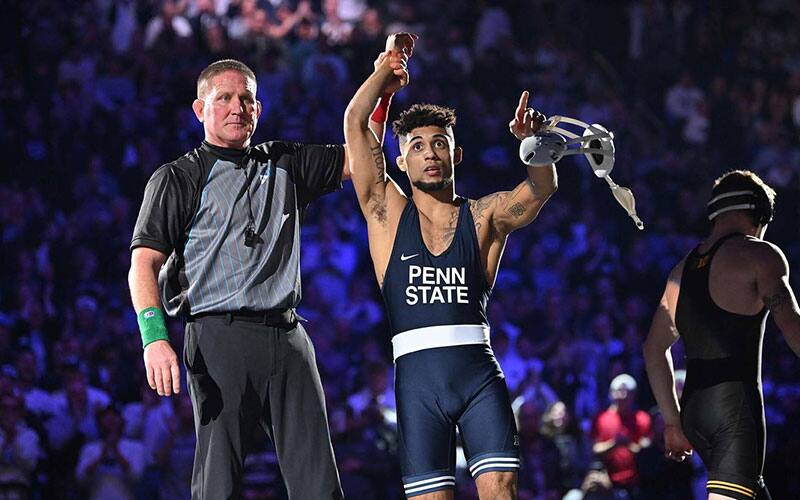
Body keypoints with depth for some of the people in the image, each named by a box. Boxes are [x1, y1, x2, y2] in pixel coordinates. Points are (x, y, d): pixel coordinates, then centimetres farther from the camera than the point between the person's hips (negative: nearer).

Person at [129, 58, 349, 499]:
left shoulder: (284, 165, 20)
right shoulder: (177, 178, 6)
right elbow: (143, 264, -2)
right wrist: (155, 338, -18)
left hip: (288, 336, 4)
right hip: (220, 336, -4)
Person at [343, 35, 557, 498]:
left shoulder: (484, 216, 11)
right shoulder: (388, 212, 11)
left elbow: (543, 188, -7)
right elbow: (357, 122, 6)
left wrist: (534, 141, -26)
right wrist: (389, 67, 15)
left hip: (479, 372, 0)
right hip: (417, 376, 0)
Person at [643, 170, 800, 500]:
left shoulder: (683, 268, 20)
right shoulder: (759, 256, -2)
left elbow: (655, 349, 24)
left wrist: (673, 421, 28)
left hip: (693, 410, 8)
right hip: (737, 404, -8)